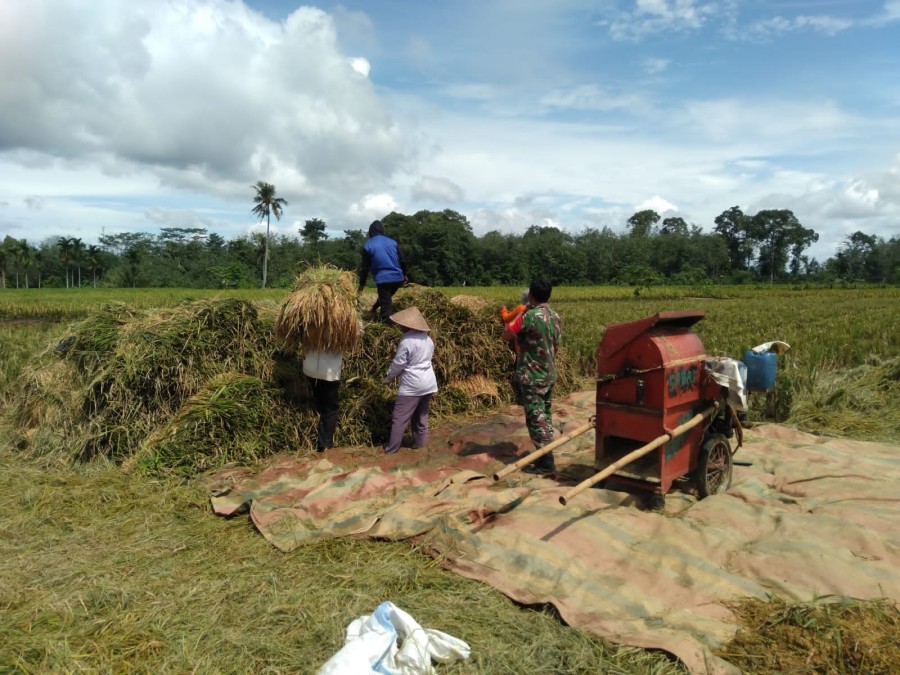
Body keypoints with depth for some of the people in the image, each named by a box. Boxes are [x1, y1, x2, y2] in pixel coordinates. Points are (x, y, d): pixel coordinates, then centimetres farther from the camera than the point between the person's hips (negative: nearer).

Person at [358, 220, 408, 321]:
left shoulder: (368, 245, 0)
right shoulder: (392, 242, 10)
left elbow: (364, 267, 1)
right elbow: (402, 260, 13)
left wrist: (361, 284, 8)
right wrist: (404, 275, 26)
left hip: (383, 279, -4)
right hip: (398, 278, 4)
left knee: (386, 306, 0)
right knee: (386, 298, 28)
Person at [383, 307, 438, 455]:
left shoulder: (406, 341, -17)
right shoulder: (428, 339, 7)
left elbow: (398, 364, -12)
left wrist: (388, 377, 6)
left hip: (412, 386, -8)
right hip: (429, 383, 8)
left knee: (400, 418, 0)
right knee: (421, 415, 19)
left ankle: (391, 448, 4)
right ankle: (419, 442, 26)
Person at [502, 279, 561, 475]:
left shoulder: (529, 316, -19)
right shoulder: (555, 316, 5)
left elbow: (506, 335, -10)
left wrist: (520, 316, 2)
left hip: (531, 377, -8)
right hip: (549, 375, 8)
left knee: (536, 419, -2)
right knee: (545, 416, 16)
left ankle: (546, 463, 2)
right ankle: (545, 456, 25)